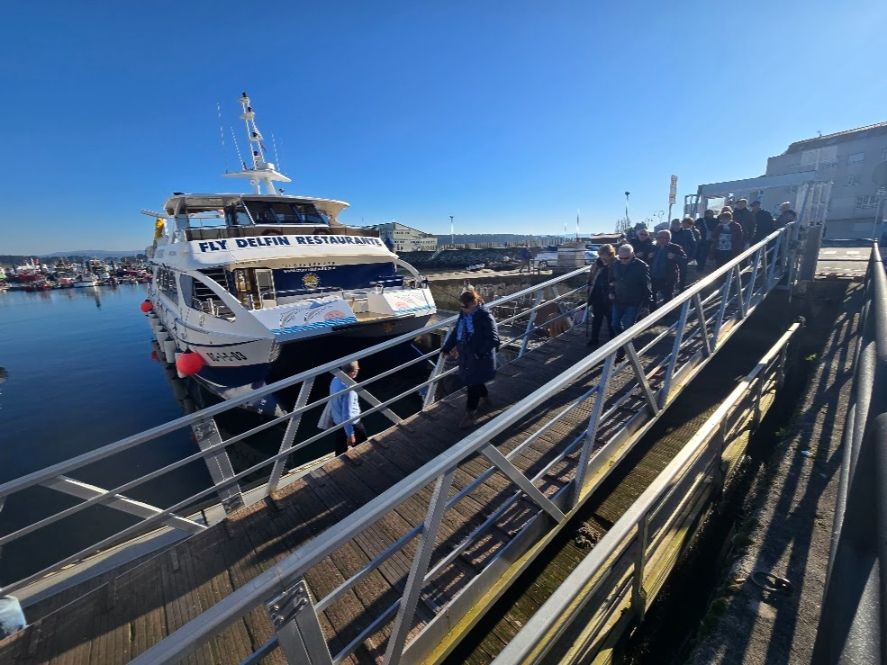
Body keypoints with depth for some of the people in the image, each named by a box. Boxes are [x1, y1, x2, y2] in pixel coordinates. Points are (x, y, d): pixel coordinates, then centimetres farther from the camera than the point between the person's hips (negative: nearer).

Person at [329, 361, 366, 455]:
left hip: (336, 421, 7)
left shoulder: (335, 380, -9)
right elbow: (347, 414, -30)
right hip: (351, 424, -7)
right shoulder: (348, 389, -34)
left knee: (341, 447, 26)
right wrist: (350, 434, -21)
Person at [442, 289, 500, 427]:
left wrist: (479, 353, -25)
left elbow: (493, 339, -21)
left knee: (473, 384, 1)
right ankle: (485, 398, 48)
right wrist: (446, 348, 13)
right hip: (466, 357, 7)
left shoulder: (485, 316, -20)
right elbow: (455, 332, 15)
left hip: (480, 358, -7)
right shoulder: (464, 314, 3)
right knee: (476, 382, 22)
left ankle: (470, 414, 16)